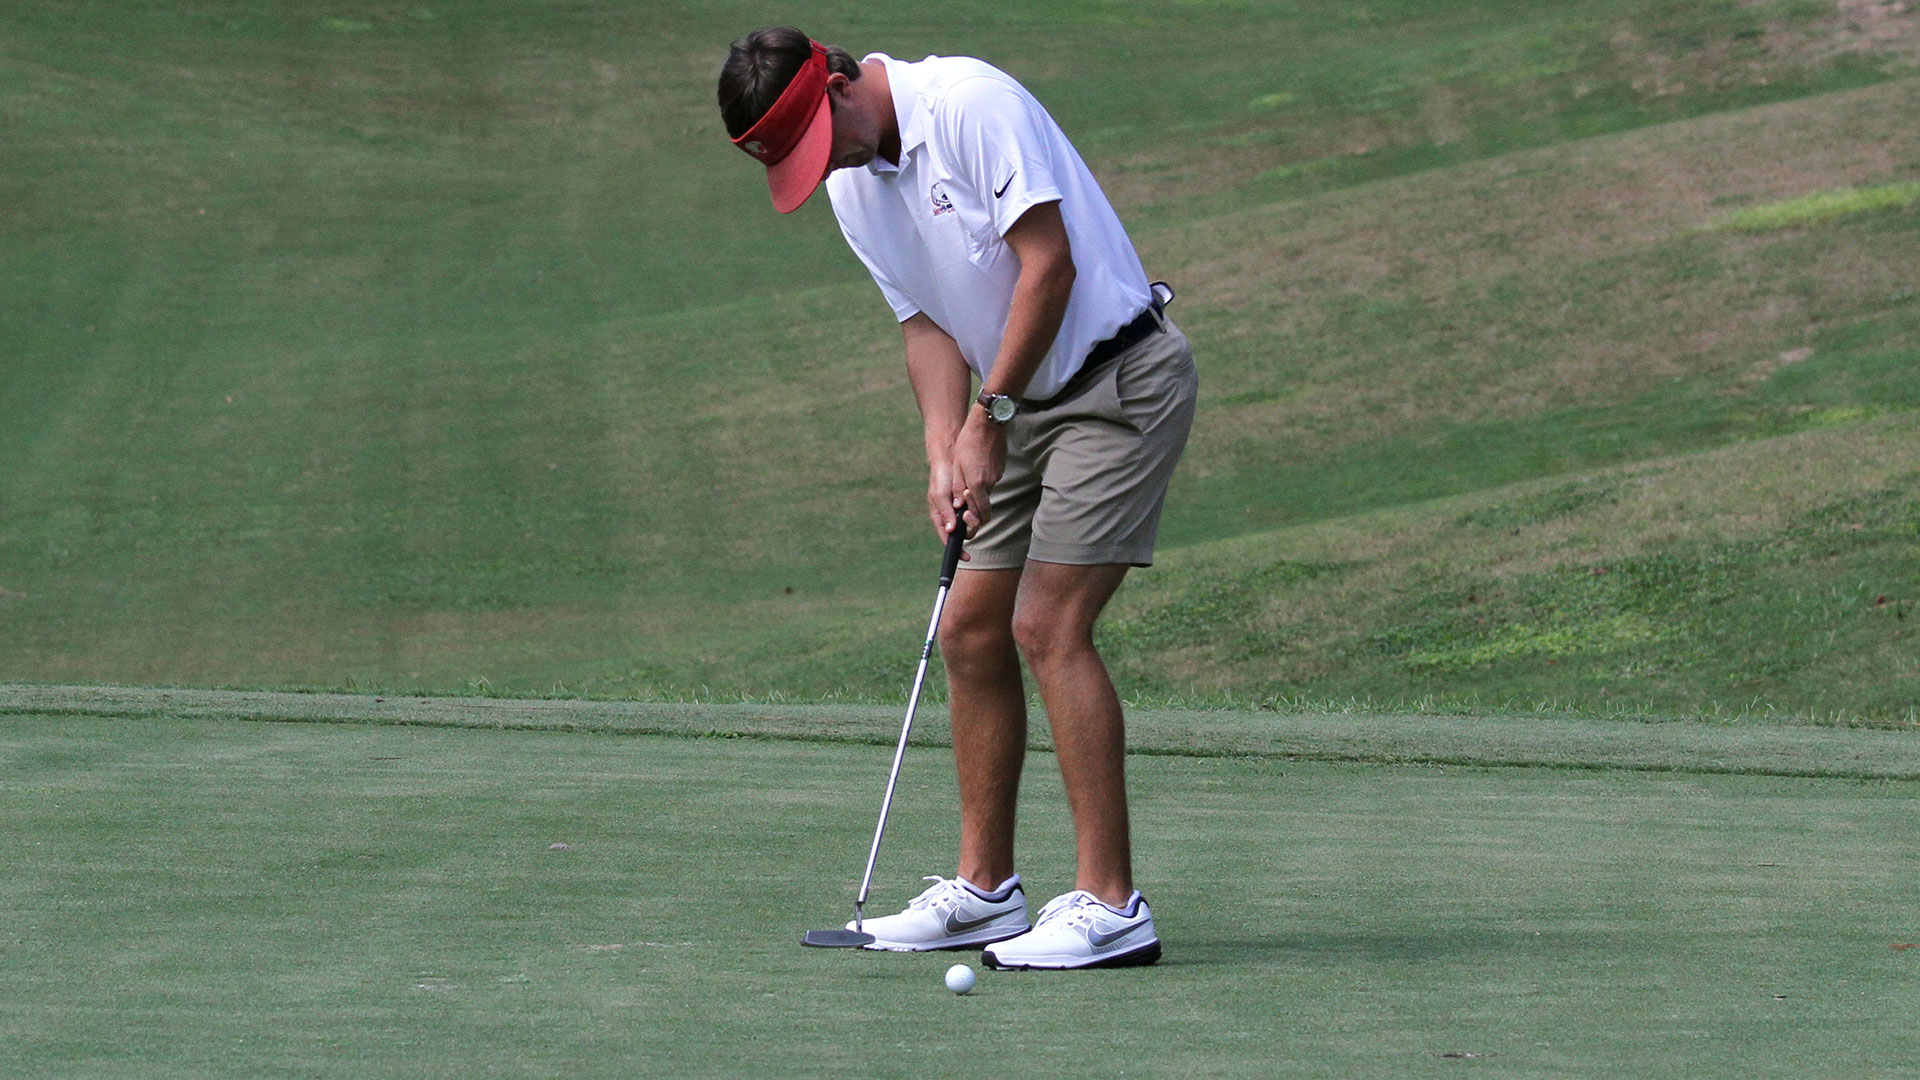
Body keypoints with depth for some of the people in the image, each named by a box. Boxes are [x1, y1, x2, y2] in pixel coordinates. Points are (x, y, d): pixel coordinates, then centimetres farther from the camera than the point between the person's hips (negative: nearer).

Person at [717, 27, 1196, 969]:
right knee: (972, 630, 7)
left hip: (1121, 379, -9)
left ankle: (1110, 904, -15)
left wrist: (991, 416, -17)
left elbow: (1049, 263, -22)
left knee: (1049, 627, -16)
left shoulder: (970, 104, -19)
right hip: (1030, 402, 9)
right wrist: (944, 455, -6)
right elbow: (927, 322, 9)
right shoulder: (852, 188, 7)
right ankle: (984, 887, 17)